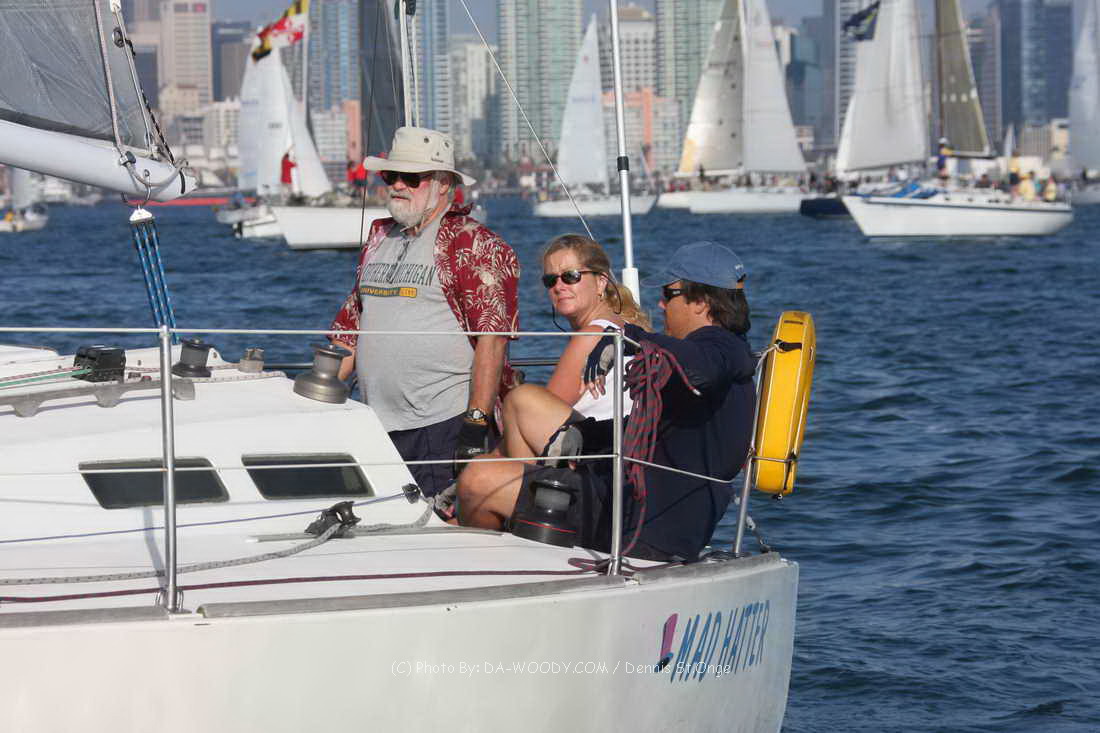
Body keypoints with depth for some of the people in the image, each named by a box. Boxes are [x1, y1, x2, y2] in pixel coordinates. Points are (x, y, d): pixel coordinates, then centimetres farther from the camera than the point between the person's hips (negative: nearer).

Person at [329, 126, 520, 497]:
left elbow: (492, 337, -12)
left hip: (446, 424, -7)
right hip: (378, 426, 7)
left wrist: (477, 420, -20)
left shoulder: (473, 245, -4)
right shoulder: (379, 238, 19)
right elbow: (349, 329, 25)